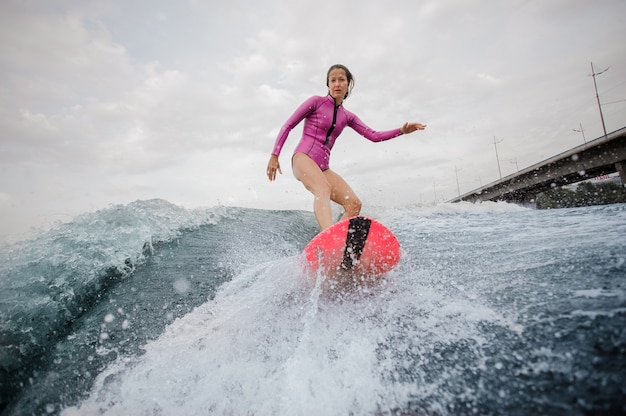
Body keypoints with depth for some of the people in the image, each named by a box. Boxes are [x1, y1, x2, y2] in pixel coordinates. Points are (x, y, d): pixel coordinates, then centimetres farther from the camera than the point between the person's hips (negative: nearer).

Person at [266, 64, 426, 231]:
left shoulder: (347, 117, 18)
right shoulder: (316, 102, 4)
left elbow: (374, 136, 12)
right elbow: (287, 126, 3)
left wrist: (401, 130, 0)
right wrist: (274, 156, -4)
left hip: (322, 167, 7)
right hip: (303, 158, -6)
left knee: (354, 204, -10)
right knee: (324, 188, -38)